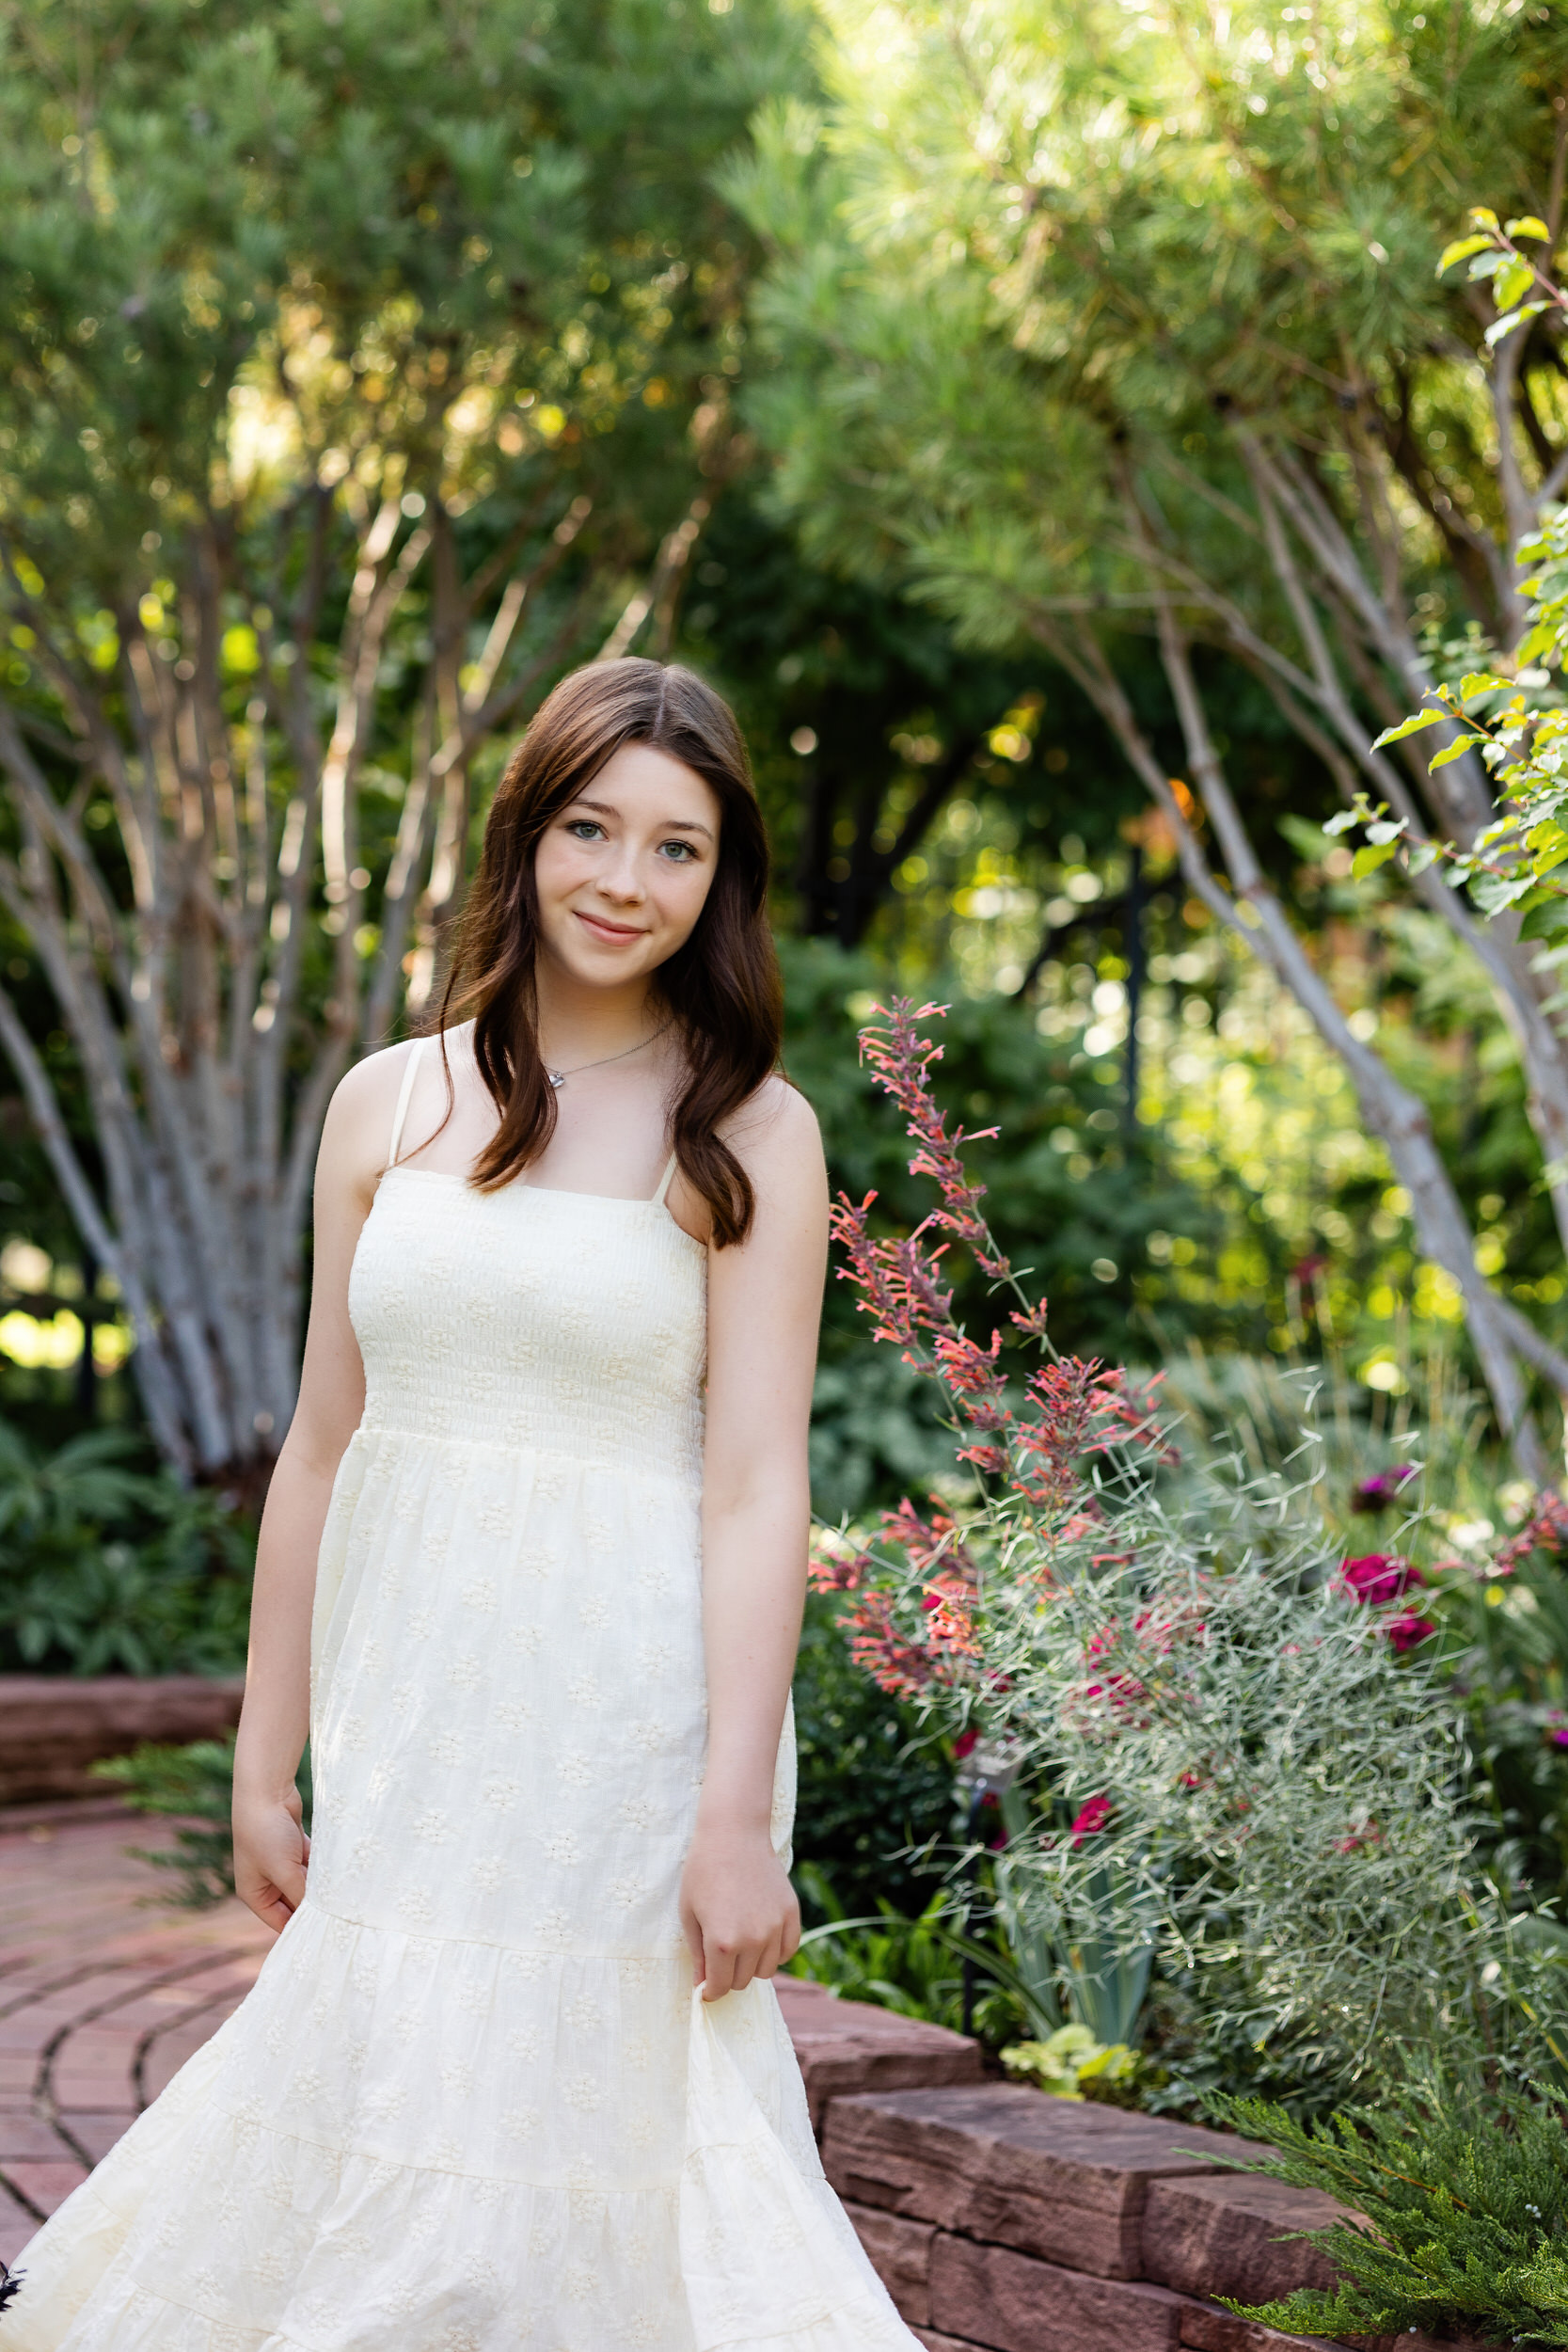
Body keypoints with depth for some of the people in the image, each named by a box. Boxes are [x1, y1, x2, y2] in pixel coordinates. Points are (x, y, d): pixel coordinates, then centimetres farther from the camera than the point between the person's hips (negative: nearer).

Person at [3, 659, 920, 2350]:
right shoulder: (390, 1104, 8)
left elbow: (754, 1484, -8)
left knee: (560, 2114, -2)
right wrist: (265, 1763, 10)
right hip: (407, 1689, 4)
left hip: (623, 1700, -4)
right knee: (370, 2107, 5)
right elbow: (323, 1448, 10)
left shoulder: (746, 1134, -3)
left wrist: (736, 1817, -14)